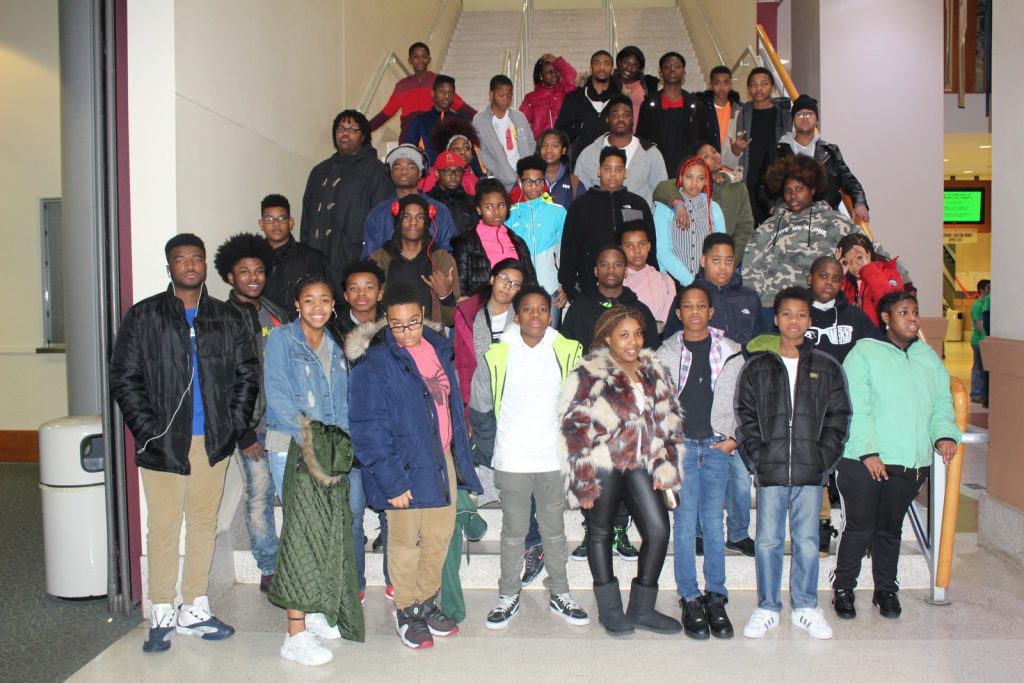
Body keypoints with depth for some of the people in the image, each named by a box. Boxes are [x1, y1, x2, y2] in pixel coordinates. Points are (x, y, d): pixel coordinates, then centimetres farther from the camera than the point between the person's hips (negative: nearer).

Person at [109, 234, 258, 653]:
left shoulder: (227, 320, 9)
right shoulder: (143, 317, 2)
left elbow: (247, 375, 10)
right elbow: (124, 380, -1)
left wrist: (234, 426, 0)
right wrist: (148, 431, -10)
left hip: (213, 443, 3)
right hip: (164, 443, -2)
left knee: (204, 523, 9)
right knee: (163, 528, 1)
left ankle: (195, 610, 21)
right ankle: (162, 616, 14)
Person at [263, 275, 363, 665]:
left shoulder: (336, 345, 16)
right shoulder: (281, 340, -1)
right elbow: (278, 396, -10)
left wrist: (341, 441, 2)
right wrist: (307, 437, -17)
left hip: (333, 451, 6)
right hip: (291, 448, -5)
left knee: (331, 531, 5)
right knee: (303, 530, -9)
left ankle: (317, 612, 20)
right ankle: (296, 635, -4)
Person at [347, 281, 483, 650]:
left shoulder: (437, 346, 4)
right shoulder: (376, 363, -16)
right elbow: (369, 430, -16)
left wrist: (460, 454, 13)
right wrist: (391, 481, -17)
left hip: (442, 460, 6)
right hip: (407, 467, -6)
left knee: (440, 536, 15)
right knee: (406, 542, 9)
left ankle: (428, 602, 36)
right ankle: (407, 611, 29)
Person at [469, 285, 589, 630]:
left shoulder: (568, 353, -3)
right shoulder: (497, 356, -4)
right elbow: (479, 410, 7)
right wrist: (493, 450, 7)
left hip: (554, 459, 1)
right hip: (512, 461, -1)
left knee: (555, 529, 12)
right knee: (513, 531, 9)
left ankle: (559, 593, 27)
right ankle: (509, 595, 23)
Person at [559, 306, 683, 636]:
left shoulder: (654, 371, 9)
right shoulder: (589, 374, -8)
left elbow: (669, 419, 14)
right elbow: (574, 428, -9)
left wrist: (665, 465, 5)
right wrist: (583, 481, -11)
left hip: (640, 464, 5)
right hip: (605, 465, -4)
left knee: (659, 531, 0)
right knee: (602, 533, 9)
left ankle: (642, 609, 18)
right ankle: (610, 610, 26)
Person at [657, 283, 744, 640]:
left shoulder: (730, 352, 7)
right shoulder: (666, 353, 6)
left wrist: (737, 437, 0)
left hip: (717, 446, 1)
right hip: (680, 445, 0)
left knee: (713, 522, 1)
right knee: (685, 521, -1)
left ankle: (715, 597, 11)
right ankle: (690, 599, 8)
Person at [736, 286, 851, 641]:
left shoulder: (827, 367, 8)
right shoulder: (757, 366, 6)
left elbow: (838, 417, 7)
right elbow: (745, 415, 5)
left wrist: (825, 459, -3)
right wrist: (755, 458, -5)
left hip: (811, 471, 1)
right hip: (770, 470, 0)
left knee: (808, 542, 7)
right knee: (768, 541, 4)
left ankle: (806, 608, 23)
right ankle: (767, 608, 18)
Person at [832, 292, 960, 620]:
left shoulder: (929, 357, 16)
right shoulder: (864, 353, -4)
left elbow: (942, 402, 15)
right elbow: (855, 407, -11)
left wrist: (944, 434, -5)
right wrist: (868, 451, -18)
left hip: (911, 463, 5)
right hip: (862, 461, -4)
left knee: (890, 529, 14)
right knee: (859, 527, 0)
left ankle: (886, 590, 28)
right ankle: (843, 589, 16)